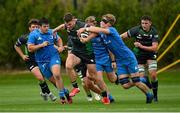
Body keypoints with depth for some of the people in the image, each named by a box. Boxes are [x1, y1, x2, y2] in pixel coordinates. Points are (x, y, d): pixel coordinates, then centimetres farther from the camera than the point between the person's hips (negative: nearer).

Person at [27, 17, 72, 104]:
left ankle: (62, 96, -17)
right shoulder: (34, 34, -7)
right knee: (53, 79, 6)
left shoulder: (51, 32, 3)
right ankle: (65, 91, 29)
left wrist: (61, 47, 4)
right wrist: (41, 45, -19)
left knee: (57, 75, -25)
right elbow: (30, 48, -11)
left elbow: (58, 40, 24)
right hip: (42, 61, 1)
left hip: (53, 56, -1)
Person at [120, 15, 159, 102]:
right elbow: (122, 36, -9)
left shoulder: (154, 32, -15)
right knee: (142, 77, -8)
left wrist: (141, 46, -28)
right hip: (139, 55, 0)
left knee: (153, 75, -16)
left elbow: (155, 48, -20)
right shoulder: (137, 30, -16)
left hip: (150, 54, 0)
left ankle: (155, 95, 3)